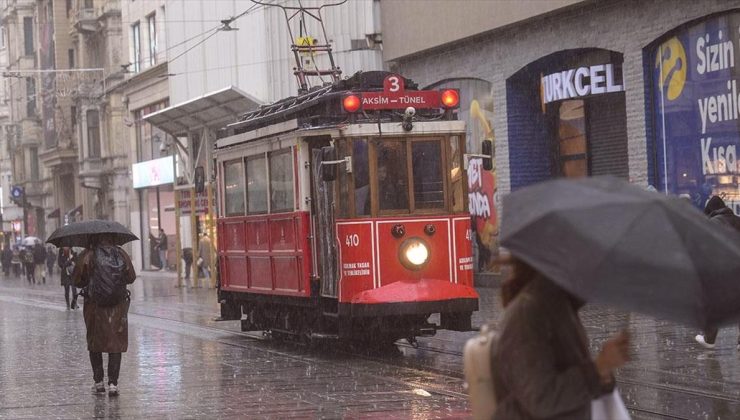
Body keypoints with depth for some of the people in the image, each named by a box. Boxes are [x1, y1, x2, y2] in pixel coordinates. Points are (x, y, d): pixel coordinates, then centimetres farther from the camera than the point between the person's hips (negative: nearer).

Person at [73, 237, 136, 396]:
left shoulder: (88, 255, -8)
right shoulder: (121, 254, -2)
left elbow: (77, 280, -4)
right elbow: (131, 277, 8)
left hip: (94, 306, -1)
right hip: (118, 306, 1)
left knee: (95, 343, 14)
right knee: (116, 343, 5)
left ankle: (98, 382, 14)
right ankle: (113, 383, -3)